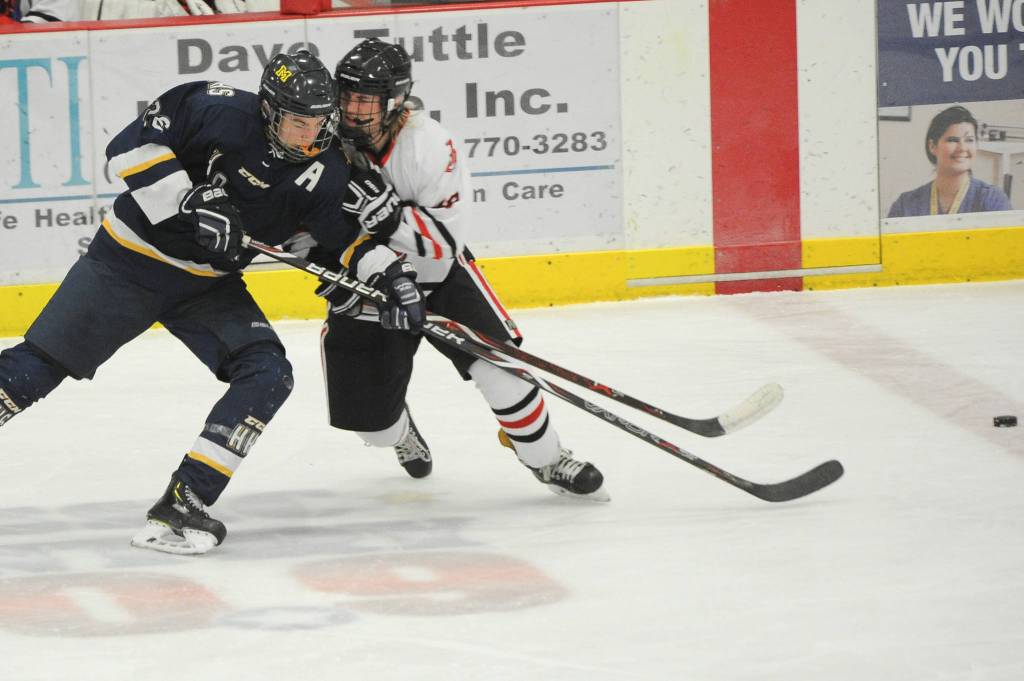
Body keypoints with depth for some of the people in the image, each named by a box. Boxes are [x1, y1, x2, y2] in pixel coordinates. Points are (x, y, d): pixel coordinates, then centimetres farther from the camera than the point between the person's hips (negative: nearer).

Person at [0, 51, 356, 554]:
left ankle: (182, 505, -16)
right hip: (130, 263, -4)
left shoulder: (325, 170, -6)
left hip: (209, 285, 5)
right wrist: (189, 202, -31)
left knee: (268, 375, -15)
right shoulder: (223, 114, -22)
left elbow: (340, 243, 2)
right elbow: (130, 147, -24)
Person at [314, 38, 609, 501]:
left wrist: (384, 210, -40)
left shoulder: (426, 143, -25)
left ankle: (546, 460, 2)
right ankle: (401, 434, 40)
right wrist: (373, 263, -37)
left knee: (495, 360, -19)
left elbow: (447, 237, -27)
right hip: (364, 285, 2)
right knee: (366, 413, 0)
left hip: (438, 273, -2)